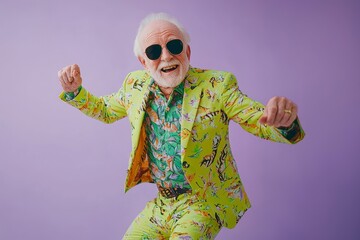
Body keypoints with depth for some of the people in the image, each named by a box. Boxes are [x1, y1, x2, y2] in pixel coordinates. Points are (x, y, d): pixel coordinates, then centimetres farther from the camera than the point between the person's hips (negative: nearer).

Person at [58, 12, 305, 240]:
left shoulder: (217, 85, -16)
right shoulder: (136, 85, -2)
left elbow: (262, 122, -17)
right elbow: (105, 110, 16)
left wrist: (284, 120, -42)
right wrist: (75, 91, -3)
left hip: (205, 202, -4)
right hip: (162, 202, 5)